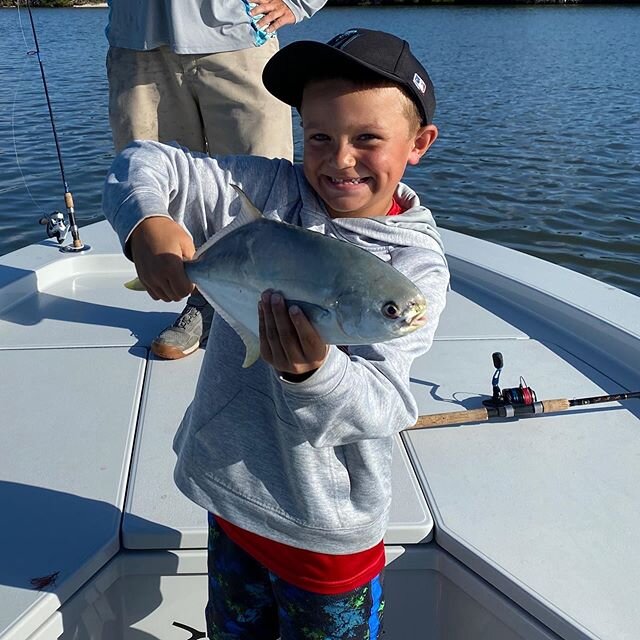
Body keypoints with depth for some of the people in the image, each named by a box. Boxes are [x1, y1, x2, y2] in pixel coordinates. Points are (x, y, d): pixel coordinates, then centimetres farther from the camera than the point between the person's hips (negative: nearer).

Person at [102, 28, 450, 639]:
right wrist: (146, 221, -31)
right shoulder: (267, 191, -8)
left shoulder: (417, 265, -16)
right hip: (231, 497, 4)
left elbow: (382, 405, -25)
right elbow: (147, 164, -8)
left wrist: (314, 370, -46)